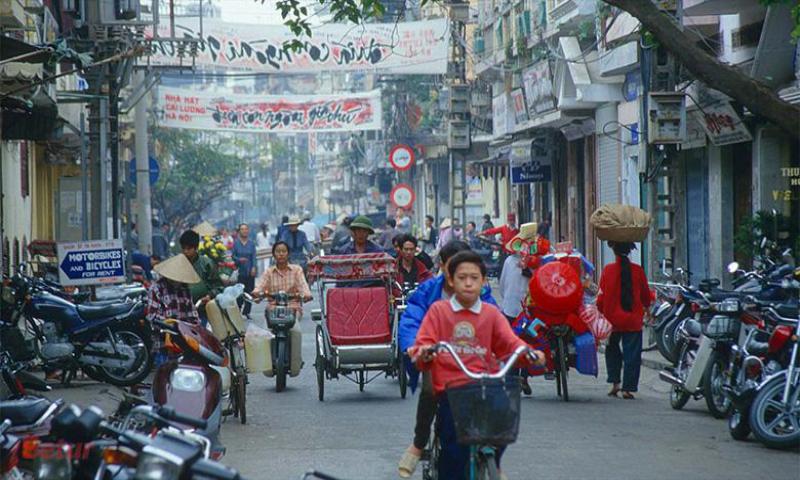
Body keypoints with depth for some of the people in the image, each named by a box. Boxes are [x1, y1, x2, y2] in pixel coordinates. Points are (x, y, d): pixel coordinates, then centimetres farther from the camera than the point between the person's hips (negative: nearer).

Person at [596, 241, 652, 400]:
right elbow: (646, 294, 6)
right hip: (633, 320, 0)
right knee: (632, 354, 6)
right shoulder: (637, 270, -5)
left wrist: (601, 312, 12)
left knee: (612, 350, 20)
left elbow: (601, 296, -5)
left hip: (613, 318, 0)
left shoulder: (608, 270, -8)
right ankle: (628, 388, 3)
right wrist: (646, 307, 27)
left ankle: (615, 383, 11)